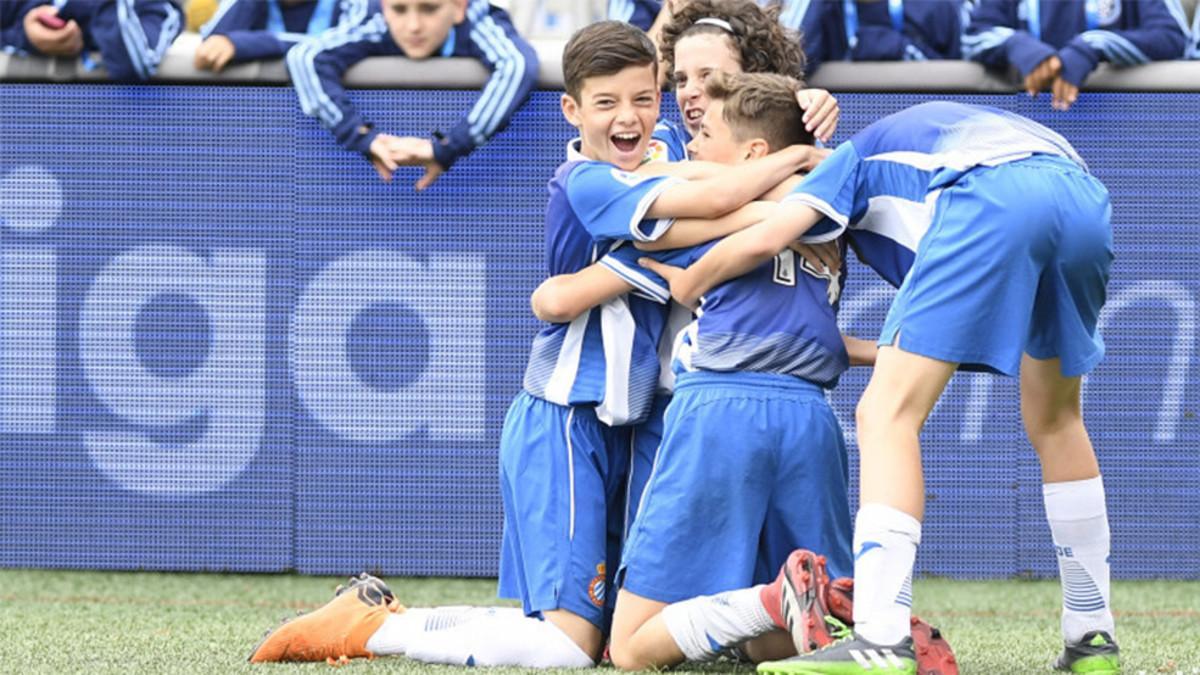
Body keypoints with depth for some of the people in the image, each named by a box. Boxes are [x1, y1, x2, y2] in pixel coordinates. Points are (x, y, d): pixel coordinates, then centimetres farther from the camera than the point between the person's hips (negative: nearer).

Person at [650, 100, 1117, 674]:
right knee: (1053, 420, 25)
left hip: (992, 197, -6)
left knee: (888, 414, -4)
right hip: (1086, 195, 6)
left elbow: (763, 239, 11)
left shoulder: (859, 155, 29)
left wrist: (685, 286, 28)